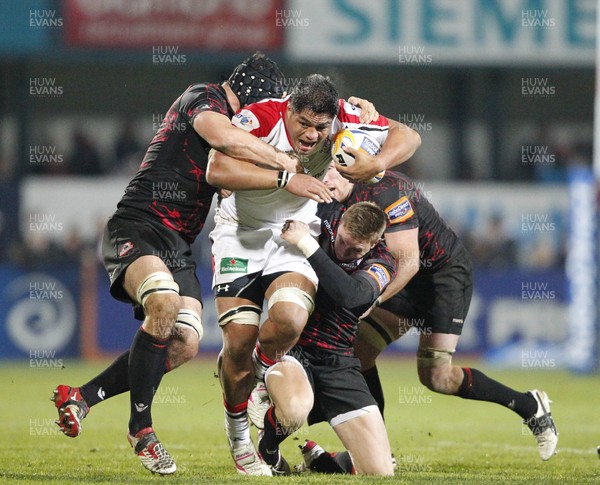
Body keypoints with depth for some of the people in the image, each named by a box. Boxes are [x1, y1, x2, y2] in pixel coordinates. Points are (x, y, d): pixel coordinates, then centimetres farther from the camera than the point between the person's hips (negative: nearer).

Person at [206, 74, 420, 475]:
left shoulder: (341, 118, -16)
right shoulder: (259, 118, -26)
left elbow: (407, 137, -8)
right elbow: (218, 171, -39)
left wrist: (376, 163, -29)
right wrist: (288, 178, -42)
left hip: (296, 236, 1)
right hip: (240, 234, -1)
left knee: (289, 319, -28)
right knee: (239, 341, -10)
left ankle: (263, 368, 8)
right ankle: (238, 434, 17)